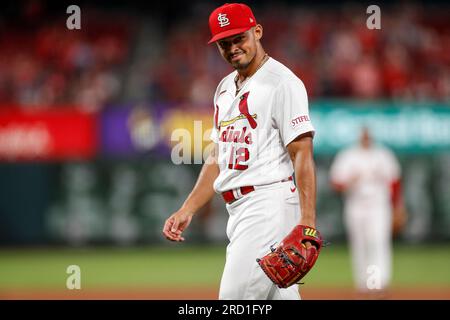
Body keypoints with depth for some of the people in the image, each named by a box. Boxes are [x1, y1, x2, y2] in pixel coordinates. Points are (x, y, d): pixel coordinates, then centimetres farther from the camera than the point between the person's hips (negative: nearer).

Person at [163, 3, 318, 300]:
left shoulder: (282, 82, -8)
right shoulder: (225, 88, 20)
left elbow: (302, 154, -14)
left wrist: (308, 220, -22)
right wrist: (187, 210, 16)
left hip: (270, 205, -8)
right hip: (237, 209, 8)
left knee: (235, 297, -14)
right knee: (280, 295, 7)